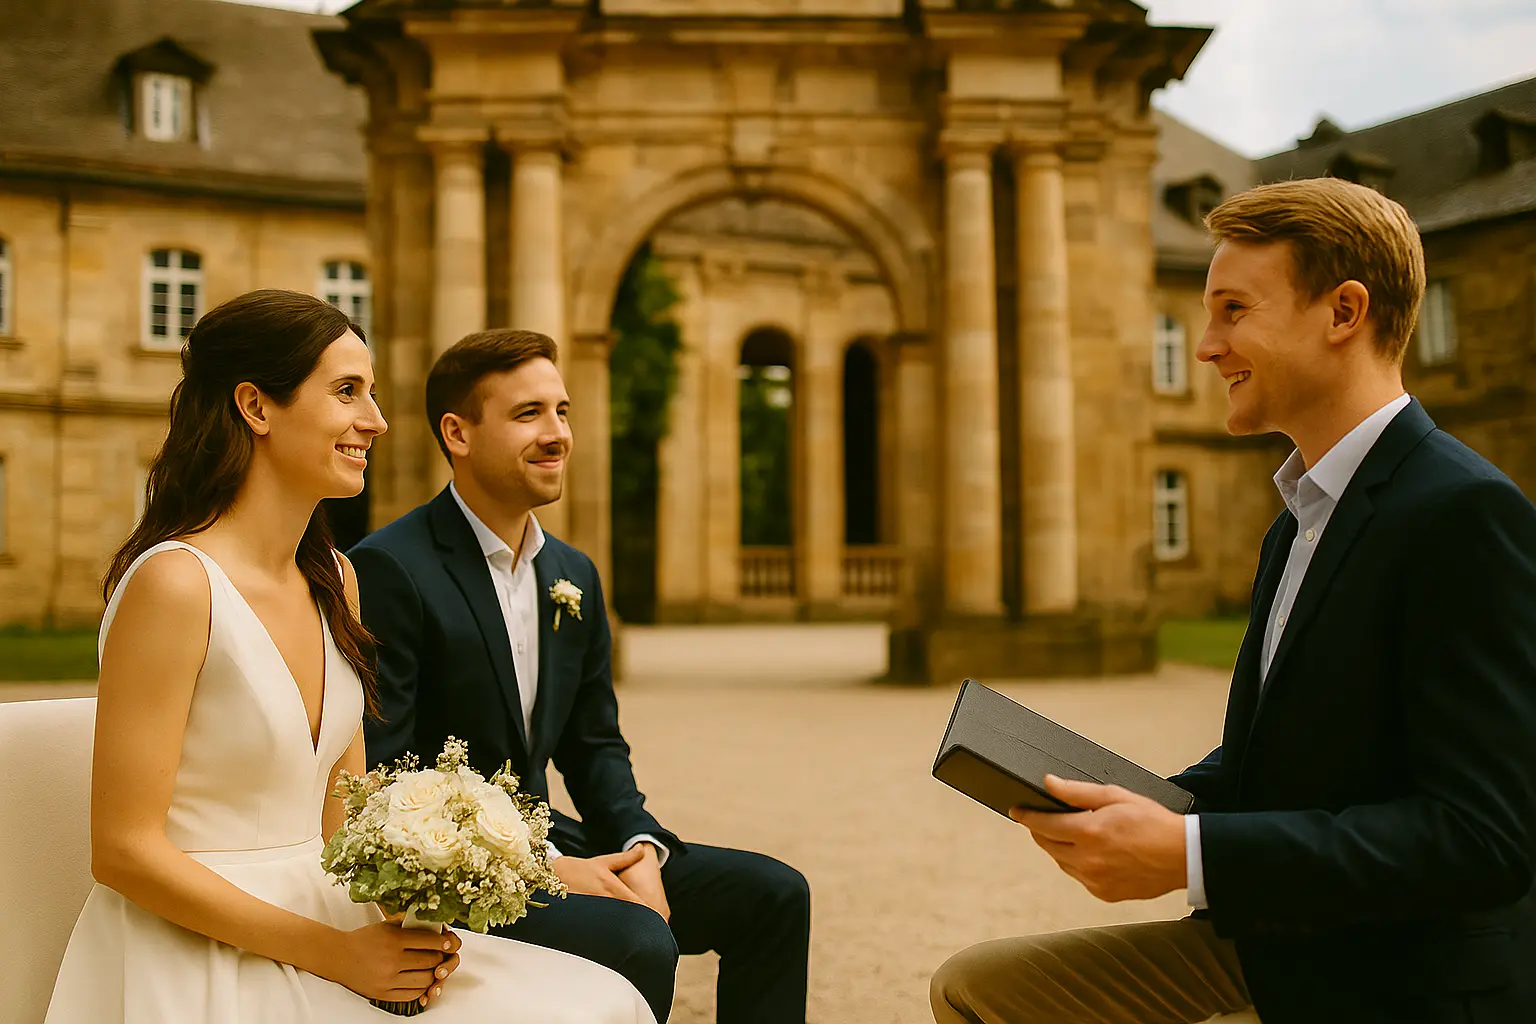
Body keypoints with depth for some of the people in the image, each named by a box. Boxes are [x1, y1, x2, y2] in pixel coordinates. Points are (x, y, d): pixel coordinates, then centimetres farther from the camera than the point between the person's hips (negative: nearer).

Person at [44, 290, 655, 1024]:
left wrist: (402, 917, -8)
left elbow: (342, 812, 11)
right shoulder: (174, 582, -15)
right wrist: (334, 953, -16)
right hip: (199, 959, -7)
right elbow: (124, 851, -16)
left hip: (324, 924, 7)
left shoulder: (334, 580, 8)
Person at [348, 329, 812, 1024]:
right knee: (637, 941, -29)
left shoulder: (574, 575, 10)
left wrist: (641, 849, -6)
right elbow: (379, 776, -19)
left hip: (543, 841, 8)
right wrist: (543, 865, -21)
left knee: (771, 894, -3)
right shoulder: (388, 570, -15)